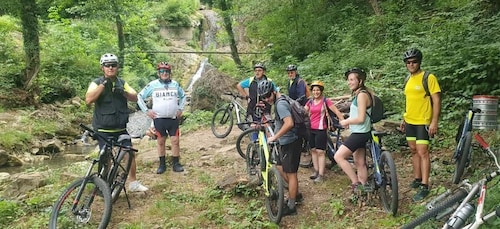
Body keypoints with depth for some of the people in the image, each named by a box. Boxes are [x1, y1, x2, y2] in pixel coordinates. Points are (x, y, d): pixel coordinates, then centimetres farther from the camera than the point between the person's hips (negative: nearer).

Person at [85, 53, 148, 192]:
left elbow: (135, 97, -4)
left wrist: (123, 92, -22)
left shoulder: (122, 83, 7)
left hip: (121, 128, 4)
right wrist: (103, 84, -25)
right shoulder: (97, 83, -5)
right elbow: (88, 100, -22)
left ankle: (133, 183, 19)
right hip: (103, 130, -4)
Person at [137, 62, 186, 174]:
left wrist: (180, 109, 10)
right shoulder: (153, 85, -2)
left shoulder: (175, 84, 5)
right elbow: (139, 97, 5)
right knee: (160, 141, 7)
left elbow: (183, 96, 21)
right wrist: (146, 110, -1)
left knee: (175, 141, -1)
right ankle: (162, 164, 18)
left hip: (173, 118, 1)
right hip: (159, 119, -1)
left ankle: (176, 164, 10)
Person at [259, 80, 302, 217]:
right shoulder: (279, 102, 11)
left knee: (291, 174, -1)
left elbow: (289, 123, -34)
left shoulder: (280, 104, -21)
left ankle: (291, 207, 10)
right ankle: (296, 194, 33)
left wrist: (274, 137, -29)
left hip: (290, 143, -10)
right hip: (286, 143, 10)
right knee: (280, 169, 20)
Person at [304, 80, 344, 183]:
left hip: (321, 129, -6)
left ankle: (321, 174, 3)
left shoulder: (326, 101, -6)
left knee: (320, 152, -3)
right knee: (313, 150, 11)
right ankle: (316, 171, 23)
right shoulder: (310, 102, 9)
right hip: (311, 129, 6)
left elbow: (337, 111, -9)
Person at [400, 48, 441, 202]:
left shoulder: (429, 78, -11)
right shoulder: (409, 79, 11)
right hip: (409, 122, 7)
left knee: (422, 152, -7)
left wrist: (434, 122, -19)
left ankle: (424, 186, -2)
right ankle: (417, 179, 25)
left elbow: (436, 101, -13)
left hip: (423, 122, -7)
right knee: (414, 151, 13)